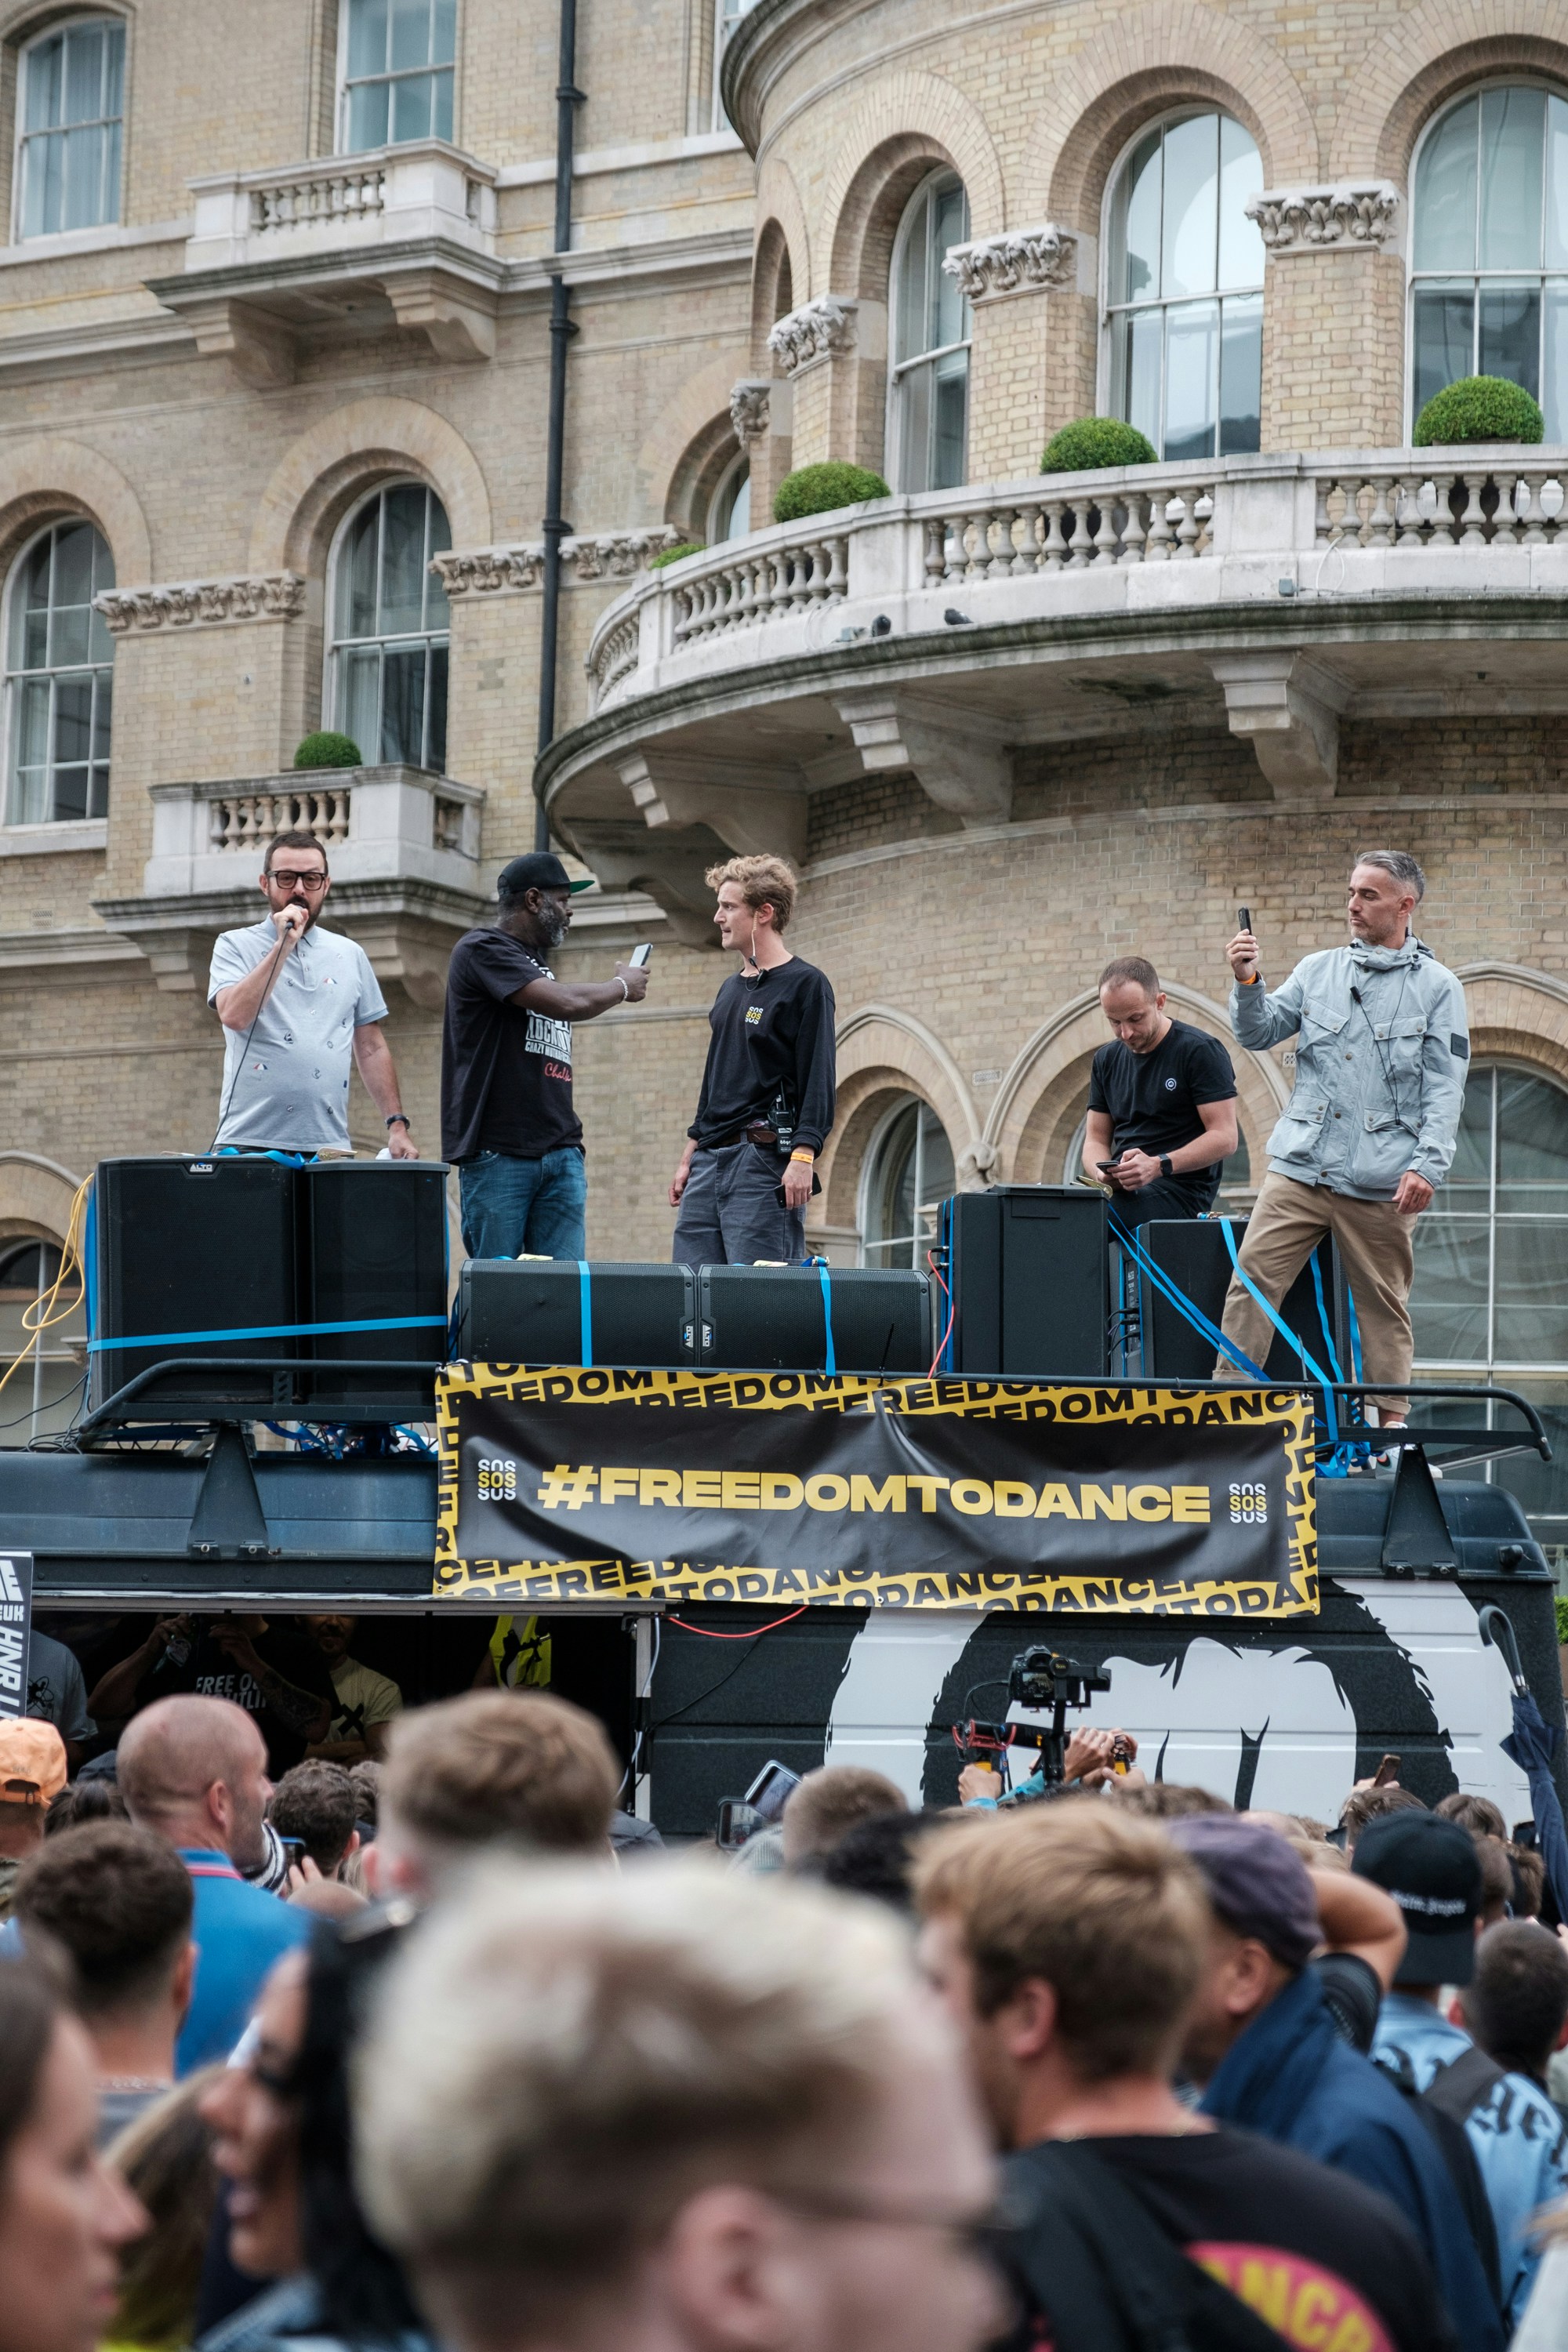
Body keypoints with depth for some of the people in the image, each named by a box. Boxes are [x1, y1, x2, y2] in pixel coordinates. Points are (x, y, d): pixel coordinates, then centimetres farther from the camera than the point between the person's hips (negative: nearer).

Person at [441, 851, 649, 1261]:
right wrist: (623, 986, 2)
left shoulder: (539, 961, 21)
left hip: (561, 1151, 8)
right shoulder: (482, 948, -6)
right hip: (499, 1152, -8)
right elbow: (567, 1004, -15)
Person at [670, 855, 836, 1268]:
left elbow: (818, 1079, -11)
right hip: (710, 1162, 8)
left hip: (763, 1160, -8)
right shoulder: (731, 989, 21)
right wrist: (689, 1158, 21)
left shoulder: (805, 985, -4)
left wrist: (803, 1157, -21)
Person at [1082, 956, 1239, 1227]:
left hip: (1180, 1193, -6)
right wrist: (1102, 1174, -7)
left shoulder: (1200, 1051, -2)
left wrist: (1158, 1165, -22)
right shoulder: (1107, 1060, 18)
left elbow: (1225, 1138, -8)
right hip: (1120, 1190, 6)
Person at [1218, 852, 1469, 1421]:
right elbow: (1258, 1034, 12)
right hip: (1300, 1167, 3)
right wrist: (1247, 983, -7)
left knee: (1383, 1302, 5)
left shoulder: (1437, 986, 3)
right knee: (1252, 1278, -6)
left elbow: (1445, 1089, -2)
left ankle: (1391, 1417, 14)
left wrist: (1427, 1165, -13)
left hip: (1380, 1181, -2)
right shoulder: (1318, 970, 12)